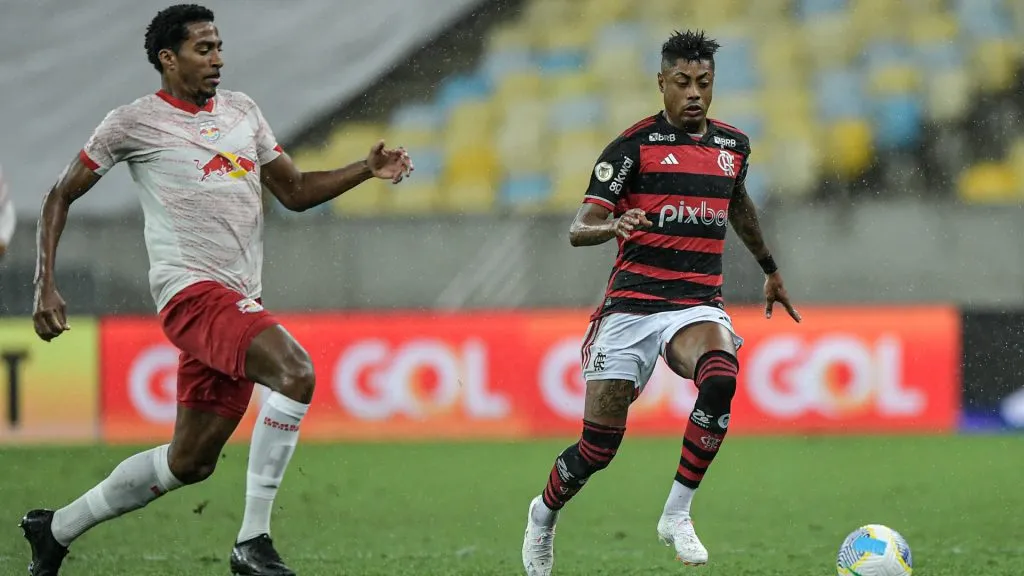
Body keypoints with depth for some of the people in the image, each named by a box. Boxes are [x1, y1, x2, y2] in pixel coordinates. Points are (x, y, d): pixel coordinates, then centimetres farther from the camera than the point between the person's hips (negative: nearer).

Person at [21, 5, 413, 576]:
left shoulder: (241, 109, 17)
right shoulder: (134, 122, -1)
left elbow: (295, 191, 21)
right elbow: (61, 196, 7)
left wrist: (368, 169, 5)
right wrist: (46, 288, -1)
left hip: (239, 303, 7)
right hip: (192, 290, -7)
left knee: (190, 462, 11)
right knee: (296, 372, -30)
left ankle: (56, 529, 28)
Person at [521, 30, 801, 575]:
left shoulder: (733, 145, 11)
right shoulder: (634, 145, -4)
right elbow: (579, 229, -9)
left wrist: (770, 269, 44)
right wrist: (611, 227, -32)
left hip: (699, 302, 3)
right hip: (632, 303, -3)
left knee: (720, 379, -33)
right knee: (598, 447, -3)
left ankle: (677, 514, -23)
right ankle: (544, 514, 30)